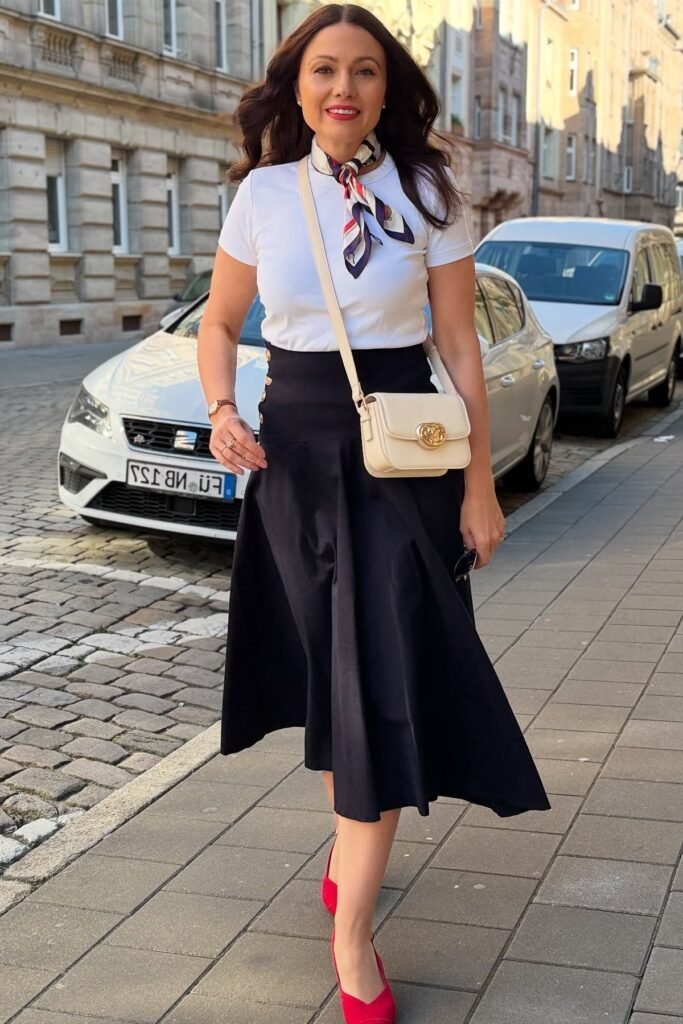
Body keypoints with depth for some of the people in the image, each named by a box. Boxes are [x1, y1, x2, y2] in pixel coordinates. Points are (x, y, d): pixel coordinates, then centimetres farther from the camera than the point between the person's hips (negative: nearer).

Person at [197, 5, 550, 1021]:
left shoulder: (429, 196, -2)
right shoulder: (263, 194, 2)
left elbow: (461, 347, -1)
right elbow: (220, 322, 12)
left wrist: (479, 485, -4)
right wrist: (223, 413, -8)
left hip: (402, 454, -2)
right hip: (294, 450, 2)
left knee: (384, 678, -7)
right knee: (326, 669, 13)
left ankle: (352, 930, 0)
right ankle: (355, 845, 34)